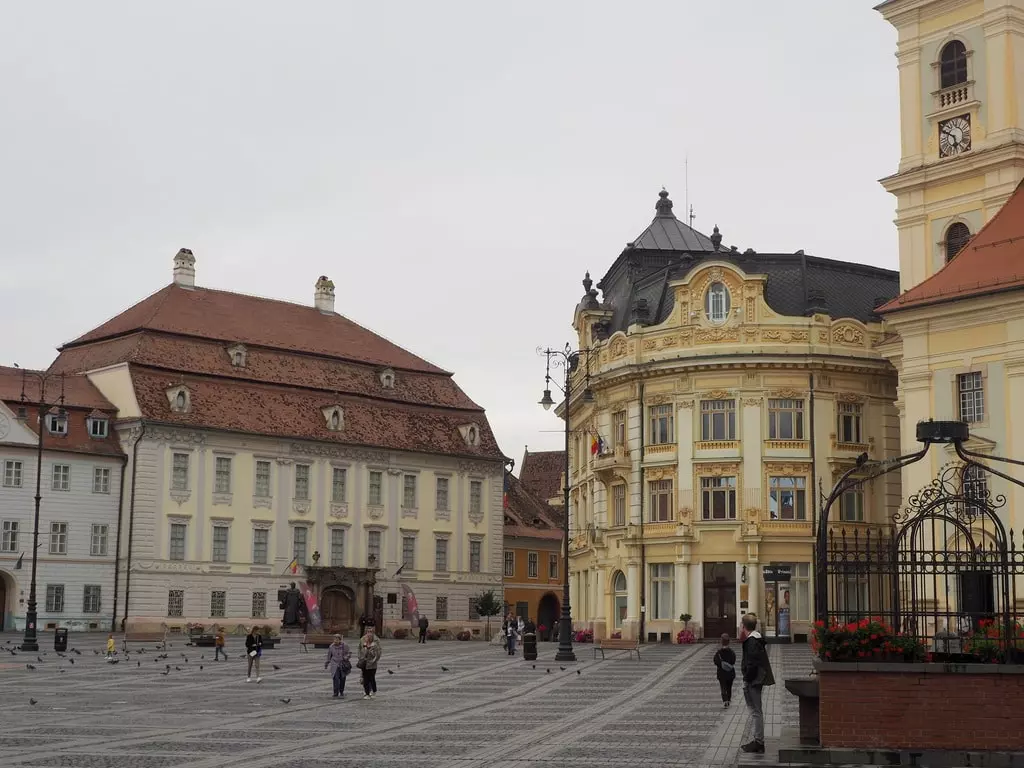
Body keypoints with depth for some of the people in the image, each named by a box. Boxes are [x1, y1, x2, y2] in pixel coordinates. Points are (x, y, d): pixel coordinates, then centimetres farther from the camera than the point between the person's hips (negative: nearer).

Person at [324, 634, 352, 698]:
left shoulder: (344, 646, -5)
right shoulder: (331, 646, -1)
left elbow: (349, 653, 2)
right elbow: (329, 656, 11)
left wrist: (346, 657, -19)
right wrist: (326, 664, 17)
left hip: (343, 665, 1)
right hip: (335, 665, 0)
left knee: (342, 679, 10)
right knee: (336, 679, -12)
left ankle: (341, 692, 31)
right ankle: (336, 694, -10)